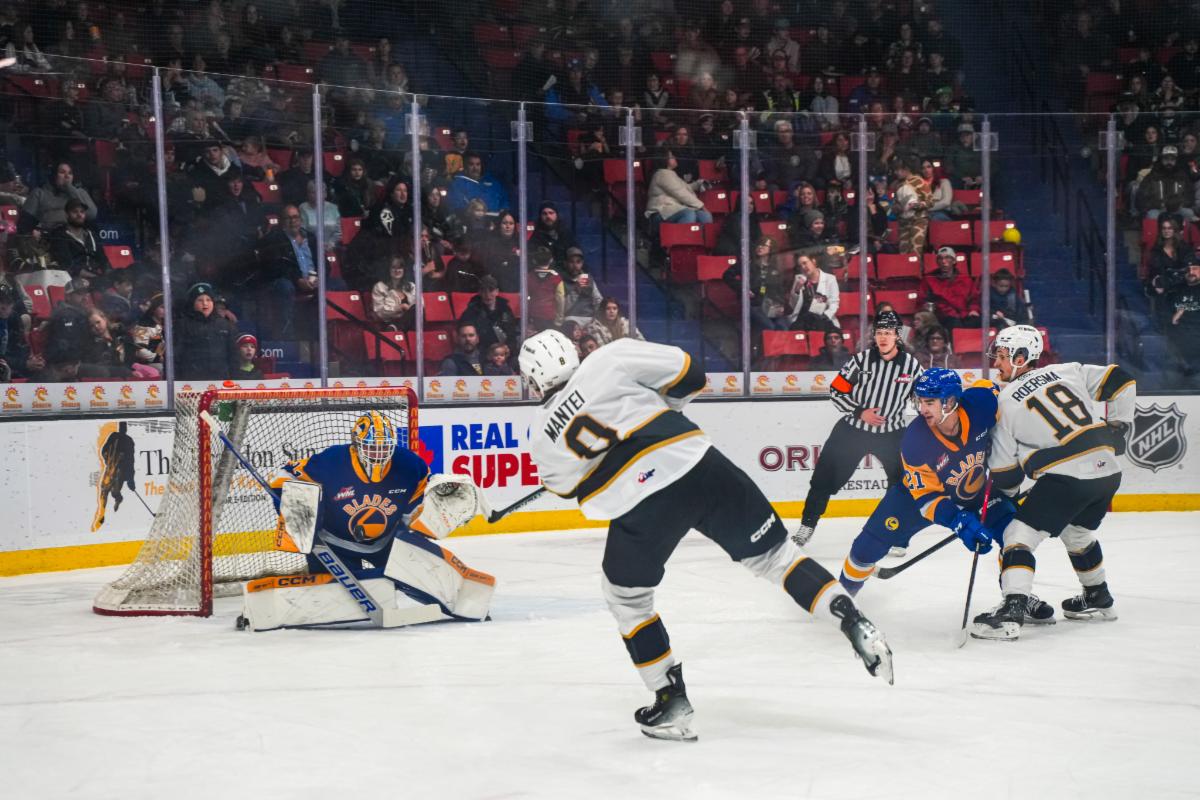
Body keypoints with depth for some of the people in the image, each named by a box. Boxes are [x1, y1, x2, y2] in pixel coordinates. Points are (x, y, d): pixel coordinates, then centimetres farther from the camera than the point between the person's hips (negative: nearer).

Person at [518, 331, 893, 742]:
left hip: (641, 506, -1)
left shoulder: (542, 435, 11)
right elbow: (689, 375, 9)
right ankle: (855, 622, 4)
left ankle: (672, 703, 22)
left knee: (626, 597, 23)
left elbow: (566, 485, 27)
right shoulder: (610, 358, 6)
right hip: (699, 465, 1)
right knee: (773, 553, 16)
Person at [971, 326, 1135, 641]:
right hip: (1108, 471, 7)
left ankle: (1011, 613, -15)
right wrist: (1118, 425, 19)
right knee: (1077, 532, 30)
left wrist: (1003, 495, 24)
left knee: (1019, 535, -2)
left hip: (1067, 476, -7)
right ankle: (1099, 600, 43)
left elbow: (1005, 471, 5)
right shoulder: (1067, 371, 12)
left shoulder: (1006, 401, 1)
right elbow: (1121, 380, 12)